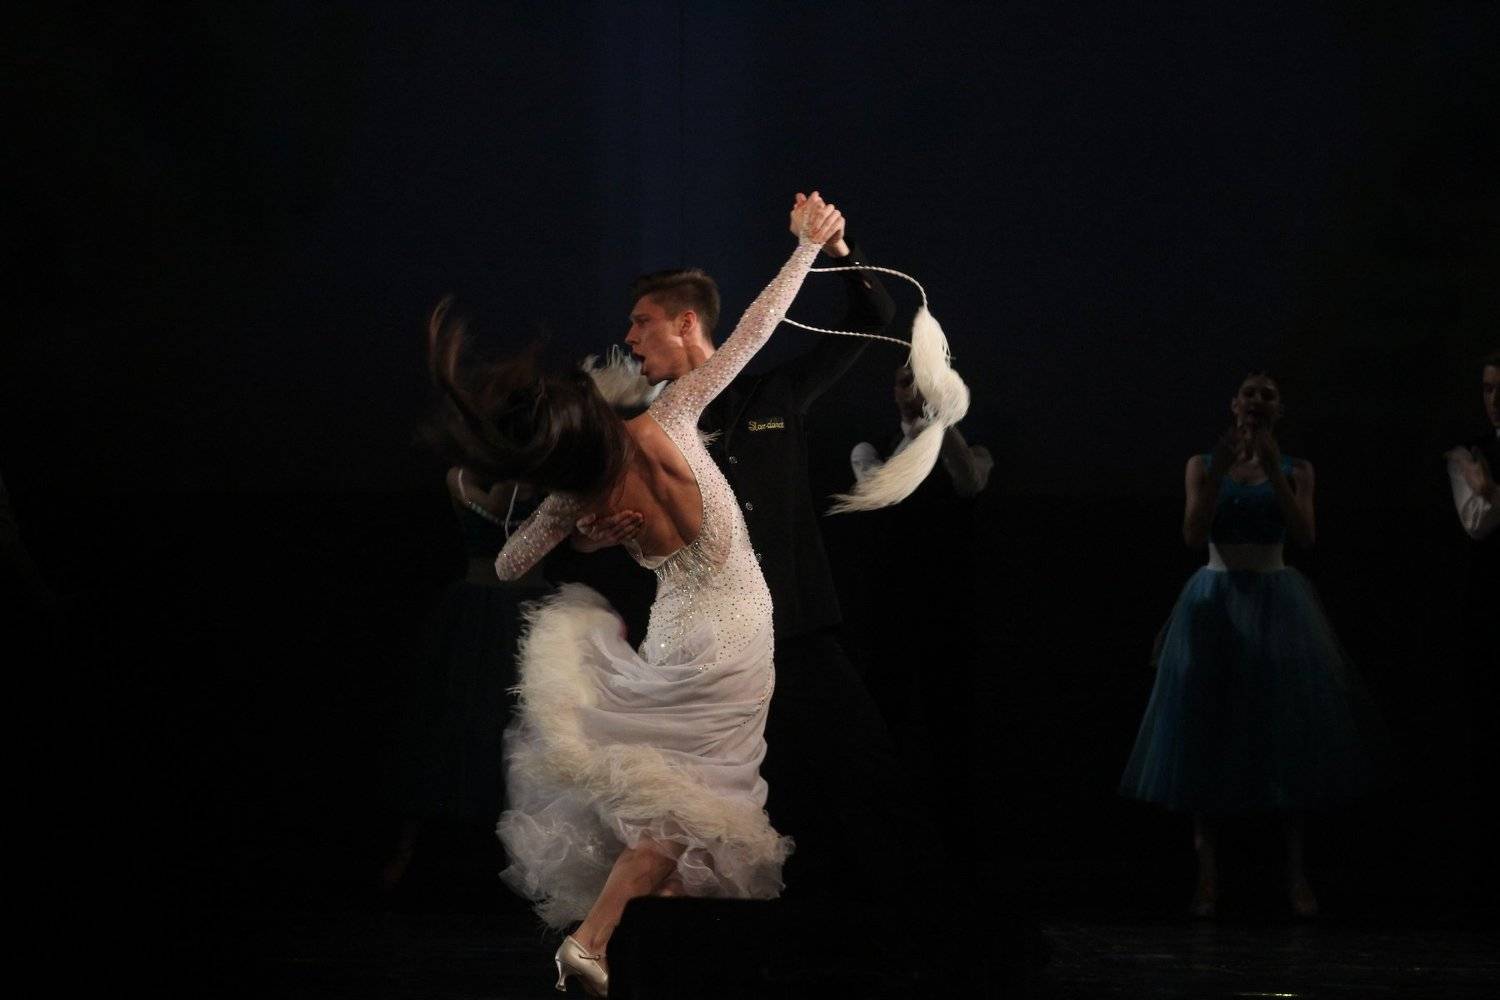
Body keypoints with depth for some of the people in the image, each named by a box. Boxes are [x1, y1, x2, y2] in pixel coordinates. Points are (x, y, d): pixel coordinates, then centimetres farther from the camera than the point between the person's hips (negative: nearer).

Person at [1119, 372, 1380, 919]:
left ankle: (1296, 870, -6)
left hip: (1275, 602, 0)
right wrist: (1218, 474, -15)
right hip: (1215, 601, 0)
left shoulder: (1295, 471, 6)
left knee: (1288, 731, -6)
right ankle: (1207, 874, -4)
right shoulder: (1203, 465, 6)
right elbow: (1193, 535, -4)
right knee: (1208, 735, -4)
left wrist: (1273, 472, -16)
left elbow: (1304, 535, -7)